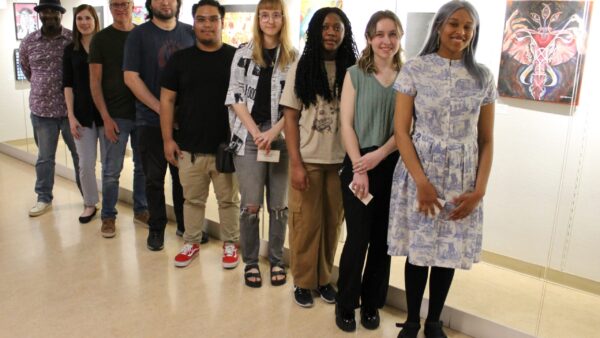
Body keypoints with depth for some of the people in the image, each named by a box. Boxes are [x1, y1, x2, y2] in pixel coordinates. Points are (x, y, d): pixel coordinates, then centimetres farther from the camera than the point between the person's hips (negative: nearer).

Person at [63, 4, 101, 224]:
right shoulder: (70, 50, 6)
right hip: (82, 113, 2)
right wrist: (71, 115, -2)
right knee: (85, 163, 3)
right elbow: (68, 85, 6)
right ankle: (89, 204, 20)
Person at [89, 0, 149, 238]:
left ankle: (140, 210, 26)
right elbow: (95, 82, -2)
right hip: (114, 116, -2)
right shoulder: (101, 39, 1)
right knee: (111, 171, 3)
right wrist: (106, 117, -10)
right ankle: (108, 216, 18)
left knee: (143, 166, 10)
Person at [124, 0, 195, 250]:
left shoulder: (191, 33, 7)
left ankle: (185, 224, 25)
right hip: (151, 120, -2)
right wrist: (161, 109, -13)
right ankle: (156, 227, 21)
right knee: (154, 178, 6)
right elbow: (130, 77, -7)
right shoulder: (139, 35, 0)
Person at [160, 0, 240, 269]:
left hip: (227, 146, -1)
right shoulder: (180, 59, 5)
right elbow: (167, 100, 6)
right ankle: (191, 242, 30)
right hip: (189, 146, 2)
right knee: (192, 199, 13)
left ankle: (230, 244, 24)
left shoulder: (236, 57, 0)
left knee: (229, 199, 8)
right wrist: (168, 139, 0)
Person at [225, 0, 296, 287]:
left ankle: (276, 260, 22)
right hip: (249, 136, 0)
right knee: (250, 205, 0)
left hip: (282, 137, 1)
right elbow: (235, 96, 1)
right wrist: (256, 132, -9)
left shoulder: (294, 57, 6)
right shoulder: (243, 53, 6)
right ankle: (250, 262, 17)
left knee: (279, 205, 6)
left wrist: (274, 132, -11)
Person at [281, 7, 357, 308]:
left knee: (332, 222, 9)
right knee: (306, 223, 7)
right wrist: (296, 163, -9)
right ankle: (303, 282, 24)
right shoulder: (302, 67, 0)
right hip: (308, 159, -1)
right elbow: (290, 118, -3)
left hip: (341, 160, 1)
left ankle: (324, 279, 27)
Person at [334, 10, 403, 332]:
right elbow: (347, 125, -4)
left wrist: (380, 154, -14)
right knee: (357, 237, -1)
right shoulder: (355, 74, 2)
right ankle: (346, 303, 18)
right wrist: (358, 169, -12)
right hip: (358, 164, -2)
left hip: (393, 166, 2)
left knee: (382, 239, 8)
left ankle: (371, 303, 26)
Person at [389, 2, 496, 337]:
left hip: (462, 179, 2)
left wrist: (479, 189, -5)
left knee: (450, 251, 10)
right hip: (420, 174, -2)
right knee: (418, 249, 6)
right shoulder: (415, 69, -3)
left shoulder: (482, 77, 5)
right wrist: (421, 182, -14)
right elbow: (401, 130, -7)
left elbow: (486, 140, 5)